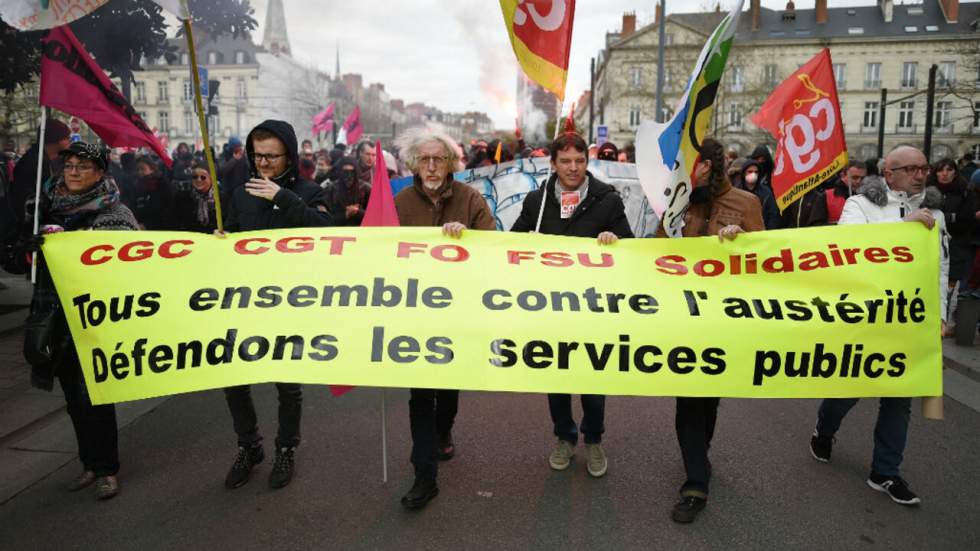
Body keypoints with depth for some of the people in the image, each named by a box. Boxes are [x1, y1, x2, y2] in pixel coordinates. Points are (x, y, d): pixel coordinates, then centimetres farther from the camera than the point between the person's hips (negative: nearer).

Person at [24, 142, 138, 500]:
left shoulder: (114, 214, -4)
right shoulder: (52, 205, 11)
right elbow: (37, 253, 23)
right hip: (57, 317, 5)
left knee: (91, 396, -3)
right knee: (73, 396, 11)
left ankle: (106, 469, 12)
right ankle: (90, 462, 25)